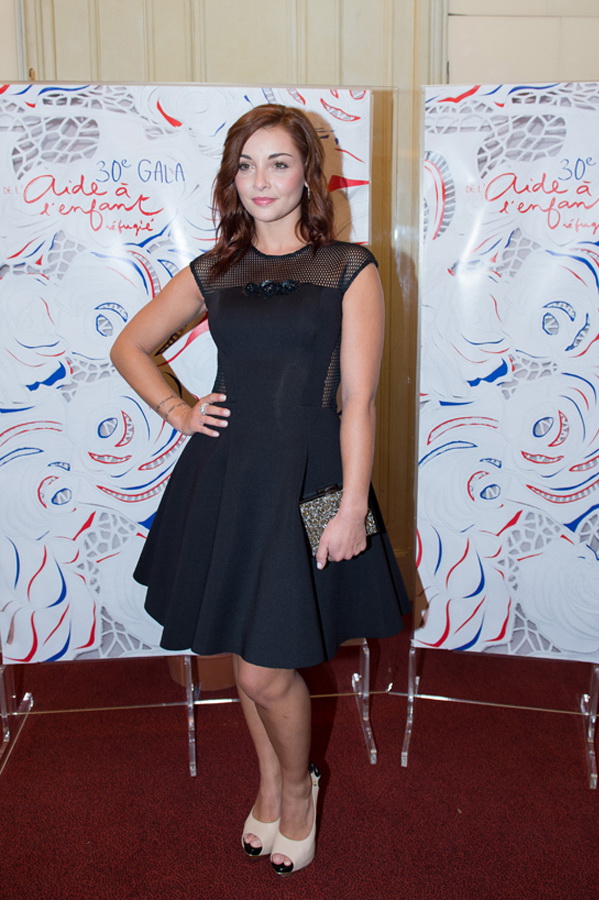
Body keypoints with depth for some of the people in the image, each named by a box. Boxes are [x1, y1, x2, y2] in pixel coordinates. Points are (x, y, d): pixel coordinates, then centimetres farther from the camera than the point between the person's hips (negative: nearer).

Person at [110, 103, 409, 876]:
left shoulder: (349, 270, -2)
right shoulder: (213, 273, 8)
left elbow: (358, 399, -7)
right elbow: (129, 346, 19)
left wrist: (352, 509, -12)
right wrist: (176, 411, 5)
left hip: (305, 478, -4)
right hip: (224, 478, 4)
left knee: (268, 670, -2)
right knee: (242, 657, 15)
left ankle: (298, 785, 30)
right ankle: (270, 784, 41)